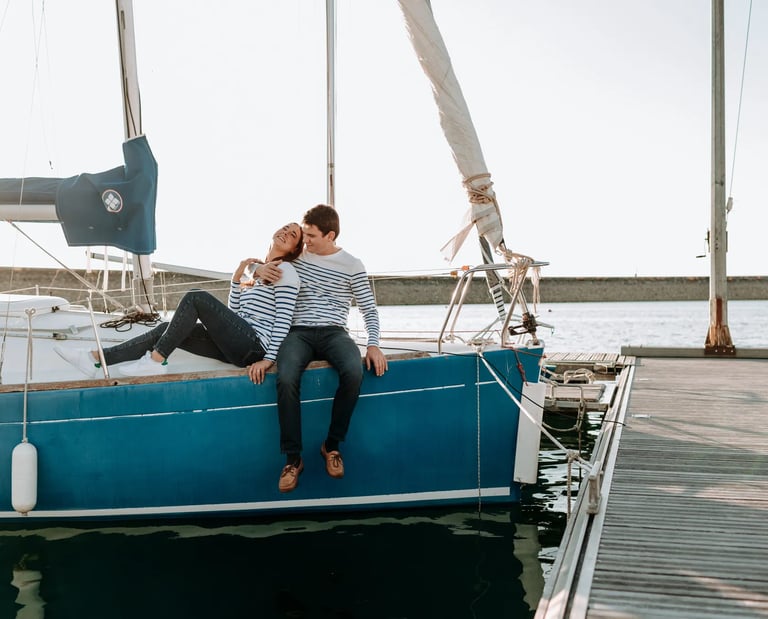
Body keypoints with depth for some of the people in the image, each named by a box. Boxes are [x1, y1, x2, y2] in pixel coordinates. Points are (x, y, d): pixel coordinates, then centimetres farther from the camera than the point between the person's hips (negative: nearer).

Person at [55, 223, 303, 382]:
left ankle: (156, 359, -17)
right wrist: (237, 277, 10)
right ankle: (95, 358, -8)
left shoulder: (285, 270, 0)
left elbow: (283, 319, -11)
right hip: (236, 347, 8)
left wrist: (269, 359, -21)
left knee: (196, 297, -19)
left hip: (254, 346, -8)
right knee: (165, 329, -3)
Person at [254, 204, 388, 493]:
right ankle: (293, 458, -19)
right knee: (286, 379, -33)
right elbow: (257, 264, 25)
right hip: (298, 332, 1)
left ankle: (331, 445, -12)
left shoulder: (352, 266, 6)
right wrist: (260, 269, -1)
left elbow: (369, 309, 8)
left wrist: (373, 344, -8)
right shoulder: (296, 256, 12)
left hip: (334, 332, -1)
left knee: (354, 372, -34)